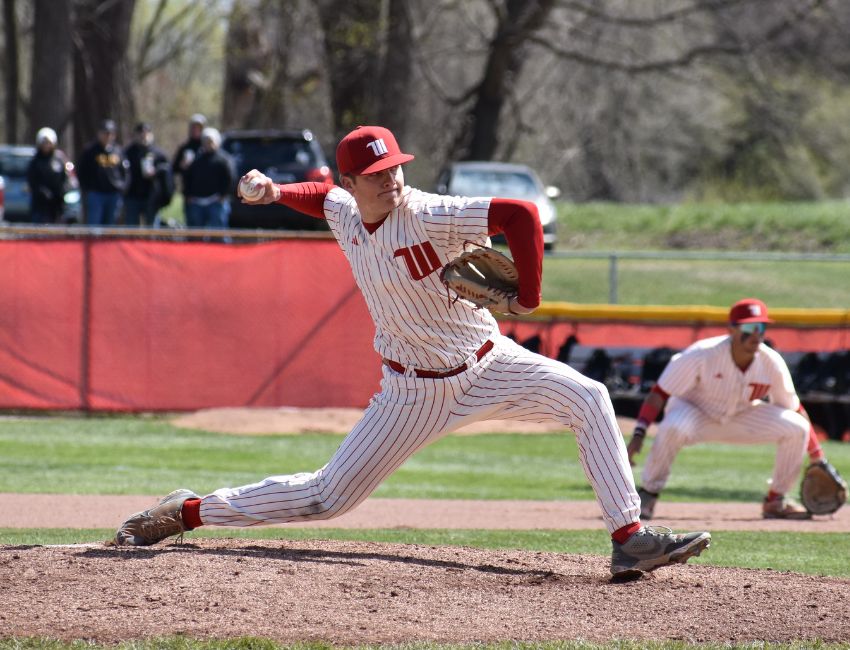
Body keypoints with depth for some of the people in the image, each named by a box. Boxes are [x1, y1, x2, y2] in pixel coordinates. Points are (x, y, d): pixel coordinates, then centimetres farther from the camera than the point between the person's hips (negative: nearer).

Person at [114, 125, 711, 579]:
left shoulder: (428, 216, -23)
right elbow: (322, 195, 21)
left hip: (488, 366, -2)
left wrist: (528, 297, -24)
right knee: (327, 497, 1)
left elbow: (520, 213, -33)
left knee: (589, 400, -23)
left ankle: (630, 540, -21)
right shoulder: (344, 213, -6)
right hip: (415, 391, 2)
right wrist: (275, 193, 1)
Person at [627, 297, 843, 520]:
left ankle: (776, 501, 1)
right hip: (694, 413, -4)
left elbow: (794, 410, -7)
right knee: (674, 427, -40)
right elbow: (659, 393, -26)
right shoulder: (701, 355, -30)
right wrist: (638, 435, -38)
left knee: (797, 427, -17)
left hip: (740, 418, 4)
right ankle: (648, 493, -17)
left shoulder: (772, 363, -19)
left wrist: (819, 461, -8)